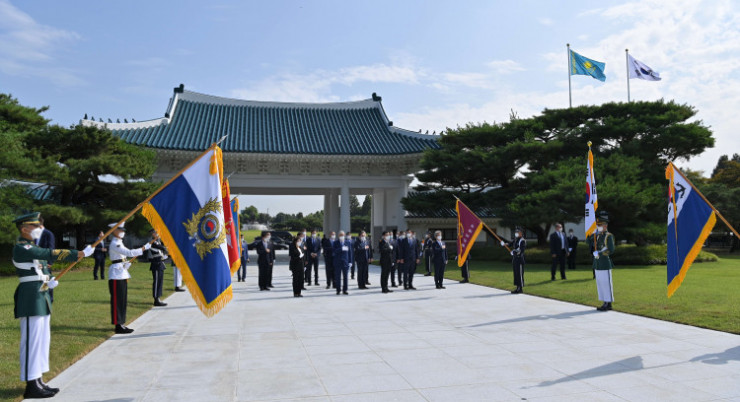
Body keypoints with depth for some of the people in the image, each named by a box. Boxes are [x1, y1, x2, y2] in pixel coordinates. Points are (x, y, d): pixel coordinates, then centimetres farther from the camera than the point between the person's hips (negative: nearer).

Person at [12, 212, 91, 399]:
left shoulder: (33, 247, 16)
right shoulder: (21, 248, -14)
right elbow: (50, 254, -24)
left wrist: (49, 280, 7)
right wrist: (80, 254, -27)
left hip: (41, 297, 10)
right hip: (30, 299, -10)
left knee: (42, 339, 13)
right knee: (32, 340, -5)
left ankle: (38, 381, 21)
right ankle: (31, 386, 1)